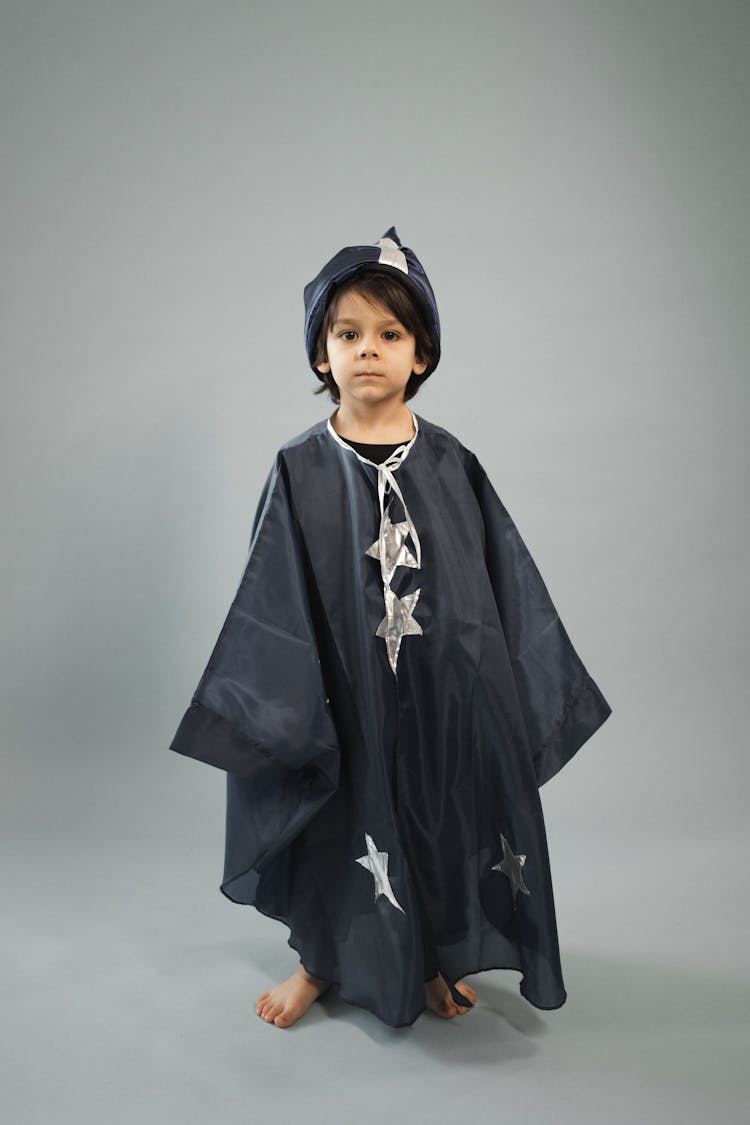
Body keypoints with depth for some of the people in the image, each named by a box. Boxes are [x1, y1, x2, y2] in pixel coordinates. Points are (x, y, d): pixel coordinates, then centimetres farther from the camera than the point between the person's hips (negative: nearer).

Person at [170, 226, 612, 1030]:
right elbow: (274, 601, -4)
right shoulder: (300, 469, -5)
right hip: (344, 693, -1)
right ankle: (322, 961, 39)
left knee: (441, 812, 13)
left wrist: (525, 688, 2)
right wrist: (271, 707, -8)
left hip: (443, 690, 2)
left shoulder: (451, 465, -1)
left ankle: (434, 959, 40)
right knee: (340, 820, 12)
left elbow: (507, 588, 2)